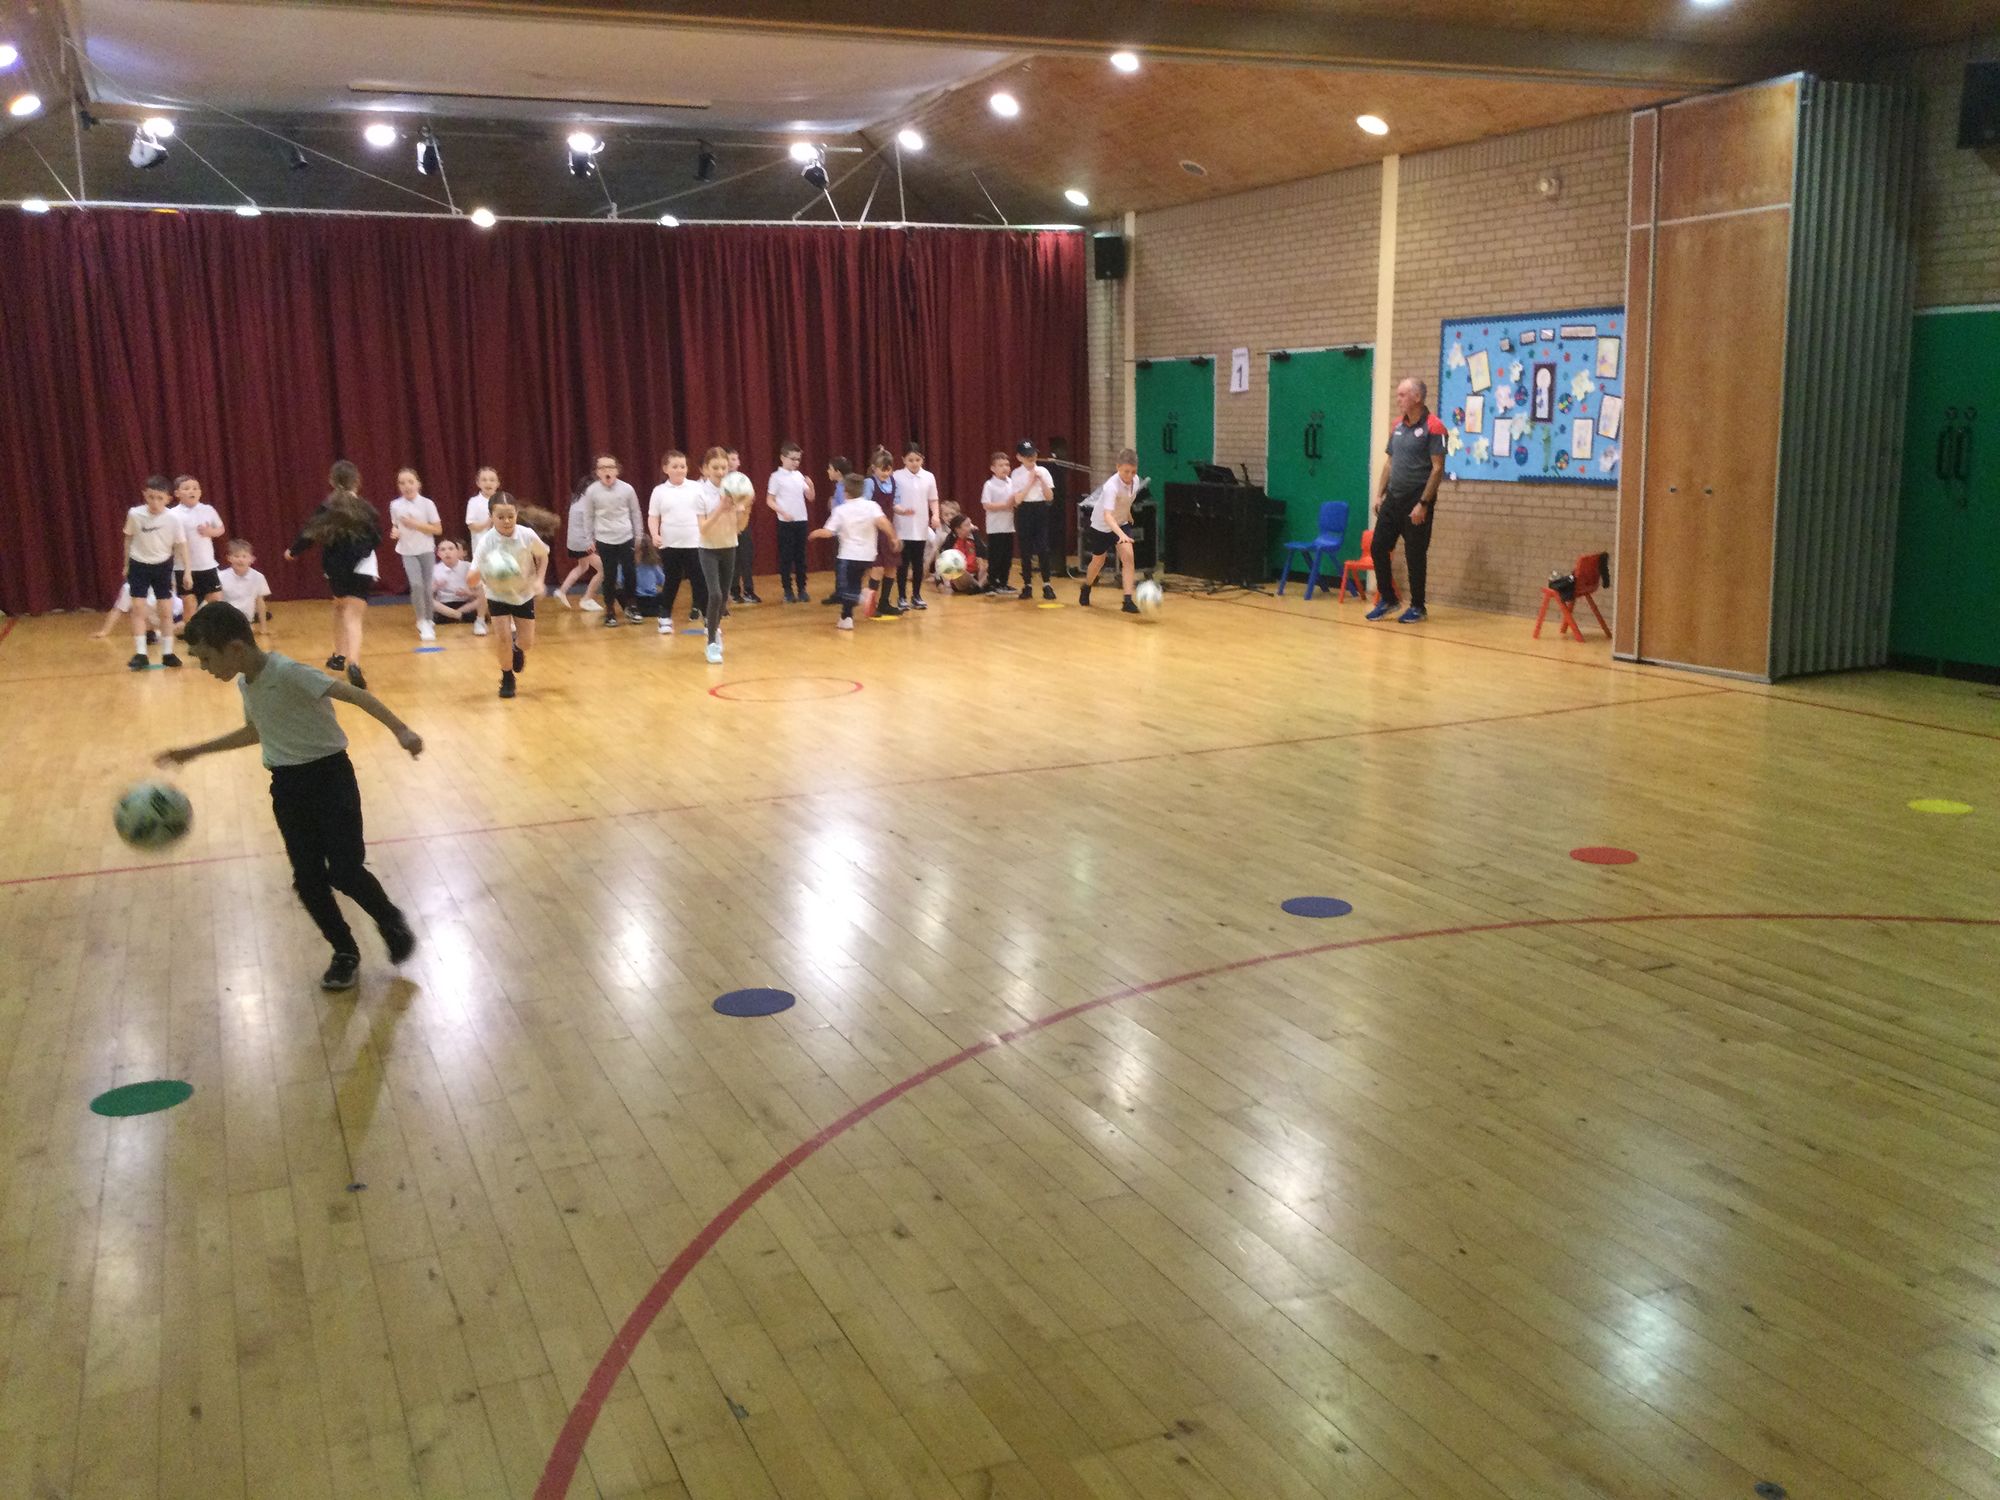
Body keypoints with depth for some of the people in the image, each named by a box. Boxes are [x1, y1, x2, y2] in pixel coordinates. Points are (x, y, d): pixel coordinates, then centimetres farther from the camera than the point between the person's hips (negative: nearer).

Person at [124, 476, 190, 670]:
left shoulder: (173, 519, -15)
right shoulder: (134, 514, -13)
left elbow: (181, 545, -7)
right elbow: (128, 539, 3)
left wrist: (187, 570, -8)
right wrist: (126, 564, 11)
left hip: (162, 566, 0)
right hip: (139, 565, 0)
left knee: (166, 611, 3)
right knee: (138, 610, -3)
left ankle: (167, 653, 13)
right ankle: (140, 654, -2)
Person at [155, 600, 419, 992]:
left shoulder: (288, 673, -22)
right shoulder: (245, 684, 5)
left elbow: (354, 694, -31)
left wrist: (400, 730, -43)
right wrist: (196, 751, 28)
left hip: (328, 775, -7)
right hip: (287, 784, 8)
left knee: (345, 871, -10)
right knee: (307, 878, 5)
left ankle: (392, 923, 17)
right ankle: (345, 953, 20)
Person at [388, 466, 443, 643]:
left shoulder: (427, 503, -9)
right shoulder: (395, 505, -3)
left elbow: (438, 530, -7)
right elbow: (395, 526, 13)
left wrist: (416, 524, -18)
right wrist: (395, 532, -10)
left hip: (426, 551, 0)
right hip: (408, 552, 0)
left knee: (427, 588, 3)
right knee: (416, 585, -17)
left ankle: (429, 621, 23)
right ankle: (422, 622, -2)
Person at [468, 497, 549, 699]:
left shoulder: (527, 535, -24)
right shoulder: (486, 542, -29)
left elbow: (543, 555, -2)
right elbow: (470, 579, -34)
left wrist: (539, 579, -14)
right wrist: (479, 574, -56)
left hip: (524, 594, 2)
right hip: (498, 596, -2)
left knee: (527, 642, 5)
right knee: (503, 638, -13)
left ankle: (518, 648, 44)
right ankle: (507, 679, 13)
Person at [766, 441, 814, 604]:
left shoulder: (799, 475, 9)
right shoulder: (777, 476, -6)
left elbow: (810, 498, 11)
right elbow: (770, 501, -6)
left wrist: (811, 486, -8)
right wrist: (783, 512, -19)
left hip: (802, 521, 5)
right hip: (785, 522, -5)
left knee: (800, 556, 9)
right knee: (786, 557, 1)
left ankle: (801, 589, 15)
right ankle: (788, 590, 7)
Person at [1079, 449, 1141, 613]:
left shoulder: (1135, 479, -14)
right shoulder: (1111, 487, -35)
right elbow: (1107, 515, -47)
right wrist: (1121, 534, -60)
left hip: (1122, 524, 4)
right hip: (1101, 526, -4)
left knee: (1128, 556, -16)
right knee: (1098, 561, 13)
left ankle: (1128, 600, -16)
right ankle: (1086, 589, 45)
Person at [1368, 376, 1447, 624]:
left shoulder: (1433, 427, -13)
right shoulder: (1398, 425, 9)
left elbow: (1437, 468, -15)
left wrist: (1423, 504, -18)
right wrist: (1380, 494, 11)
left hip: (1416, 501, -7)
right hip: (1393, 499, 7)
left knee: (1415, 556, 1)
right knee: (1378, 548, 5)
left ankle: (1418, 607, 13)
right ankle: (1388, 600, 20)